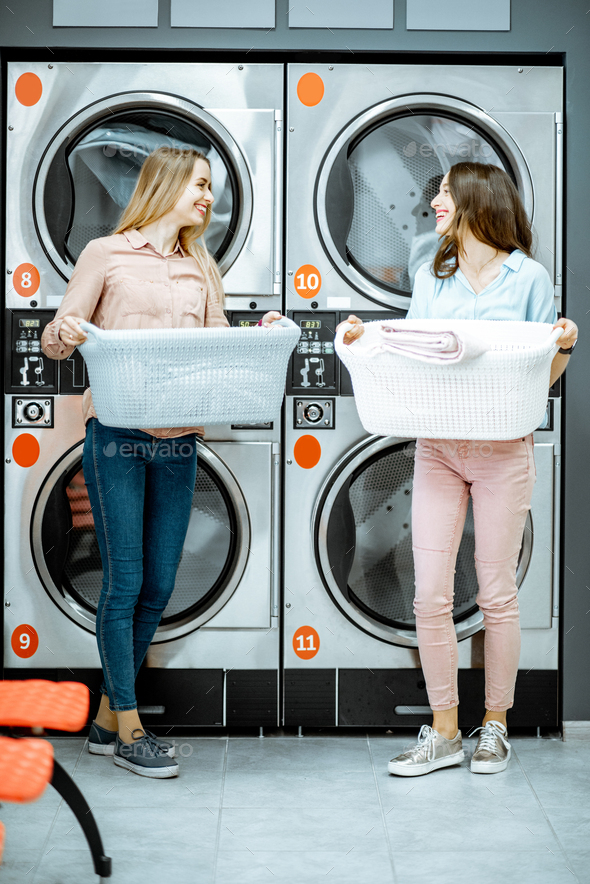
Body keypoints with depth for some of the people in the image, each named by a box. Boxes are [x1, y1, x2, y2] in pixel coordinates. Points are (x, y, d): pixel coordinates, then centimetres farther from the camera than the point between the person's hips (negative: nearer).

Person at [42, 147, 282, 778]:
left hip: (178, 440, 6)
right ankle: (129, 731, 9)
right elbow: (56, 339, 1)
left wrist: (261, 335, -4)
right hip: (117, 435, -5)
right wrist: (65, 334, -21)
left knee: (158, 585, 7)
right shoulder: (106, 254, 1)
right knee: (124, 581, -3)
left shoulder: (201, 270, 16)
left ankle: (107, 719, 22)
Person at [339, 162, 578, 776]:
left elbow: (543, 378, 4)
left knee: (496, 593, 5)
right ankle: (443, 732, 12)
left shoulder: (528, 277, 2)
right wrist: (365, 340, -5)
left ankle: (494, 726, 20)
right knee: (430, 594, 0)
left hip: (503, 448, -3)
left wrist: (566, 345, -16)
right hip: (437, 446, 3)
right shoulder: (430, 278, 12)